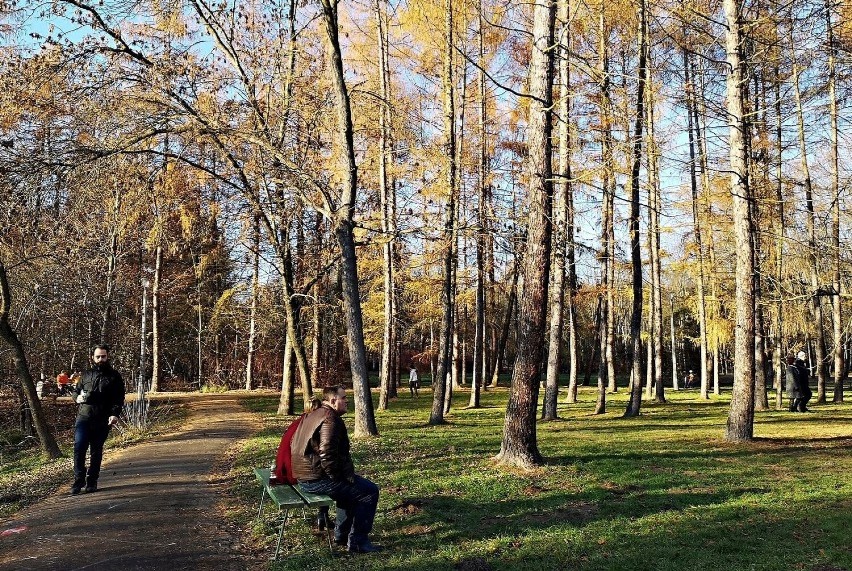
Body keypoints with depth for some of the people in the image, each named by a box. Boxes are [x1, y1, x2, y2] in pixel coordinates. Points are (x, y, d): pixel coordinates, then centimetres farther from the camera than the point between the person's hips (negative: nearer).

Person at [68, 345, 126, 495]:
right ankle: (79, 479, -2)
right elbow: (75, 390, 25)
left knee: (96, 451, 6)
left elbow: (119, 398, 0)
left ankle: (92, 481, 16)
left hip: (102, 420, -1)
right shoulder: (86, 375, 14)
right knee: (79, 447, -11)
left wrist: (115, 414, -14)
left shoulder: (114, 376, 5)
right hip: (84, 416, 2)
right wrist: (77, 397, 1)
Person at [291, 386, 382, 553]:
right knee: (370, 491, -6)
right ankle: (357, 542, -1)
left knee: (353, 484, 30)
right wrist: (342, 477, -13)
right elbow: (327, 455, -28)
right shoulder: (330, 420, -19)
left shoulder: (314, 415, 15)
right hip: (317, 480, -11)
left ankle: (342, 534, 33)